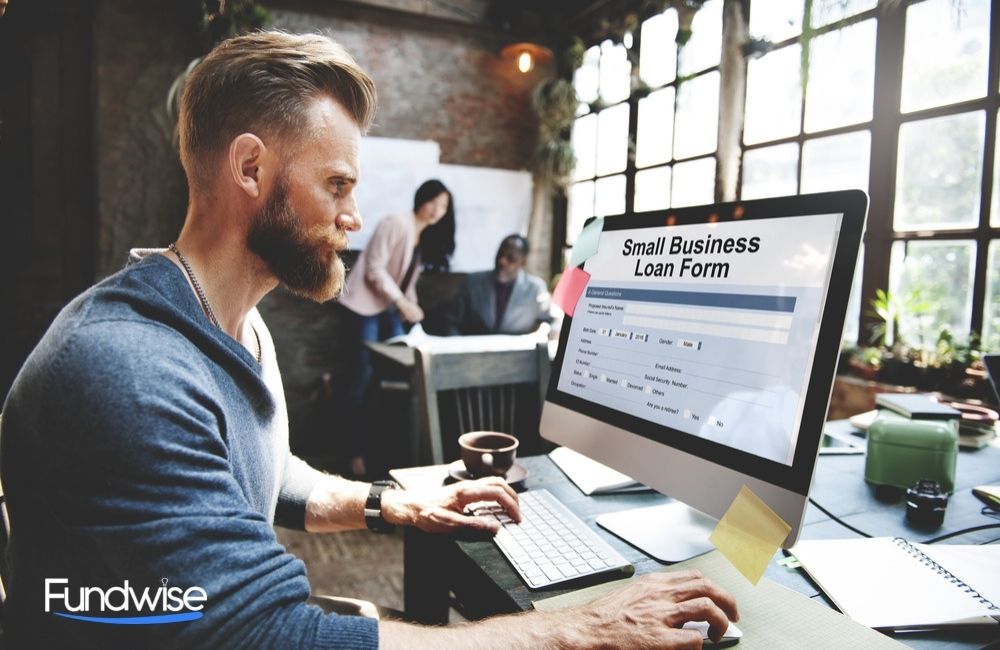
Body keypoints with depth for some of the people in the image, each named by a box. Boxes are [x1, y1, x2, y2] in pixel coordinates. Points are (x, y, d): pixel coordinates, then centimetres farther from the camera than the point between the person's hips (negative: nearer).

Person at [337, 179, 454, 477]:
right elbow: (375, 269, -18)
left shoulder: (426, 236, 12)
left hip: (392, 308, 8)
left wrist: (412, 308, 4)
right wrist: (402, 303, -22)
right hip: (367, 306, -8)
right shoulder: (397, 223, -14)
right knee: (364, 375, -8)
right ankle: (357, 451, -1)